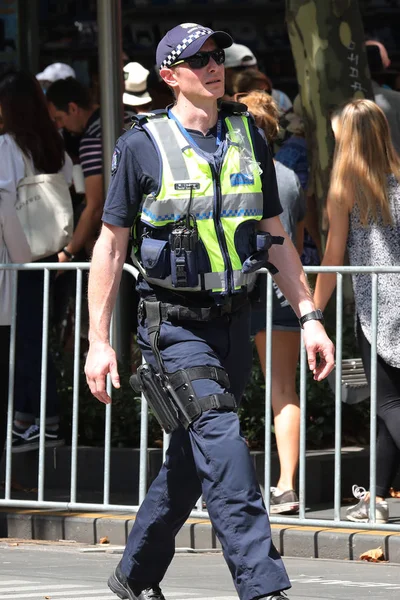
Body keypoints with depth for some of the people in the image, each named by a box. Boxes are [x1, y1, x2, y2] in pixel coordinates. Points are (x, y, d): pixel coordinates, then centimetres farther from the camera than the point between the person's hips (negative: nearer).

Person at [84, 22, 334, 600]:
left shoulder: (249, 139, 8)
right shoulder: (142, 146, -5)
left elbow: (277, 237, 14)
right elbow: (110, 246, -1)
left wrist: (310, 316, 6)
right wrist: (98, 341, -5)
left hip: (233, 320, 5)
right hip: (174, 324, -5)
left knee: (190, 461, 11)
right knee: (222, 445, -20)